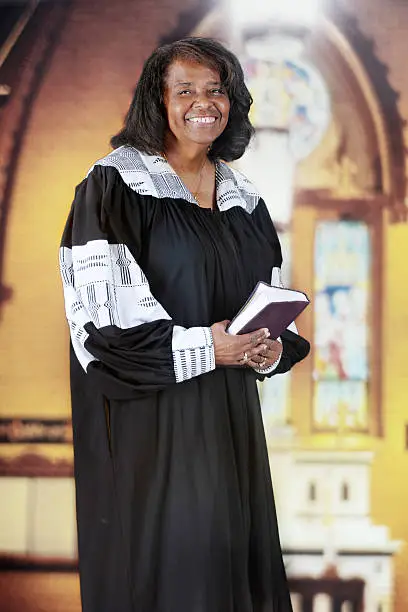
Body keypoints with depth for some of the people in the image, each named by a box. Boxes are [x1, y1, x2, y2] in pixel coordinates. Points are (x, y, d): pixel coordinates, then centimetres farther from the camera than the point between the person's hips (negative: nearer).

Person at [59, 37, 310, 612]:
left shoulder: (243, 198, 13)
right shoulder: (114, 186, -7)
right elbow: (98, 310, -13)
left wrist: (273, 347, -3)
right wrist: (199, 348, -18)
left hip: (230, 412, 6)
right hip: (148, 412, -6)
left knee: (233, 554, 7)